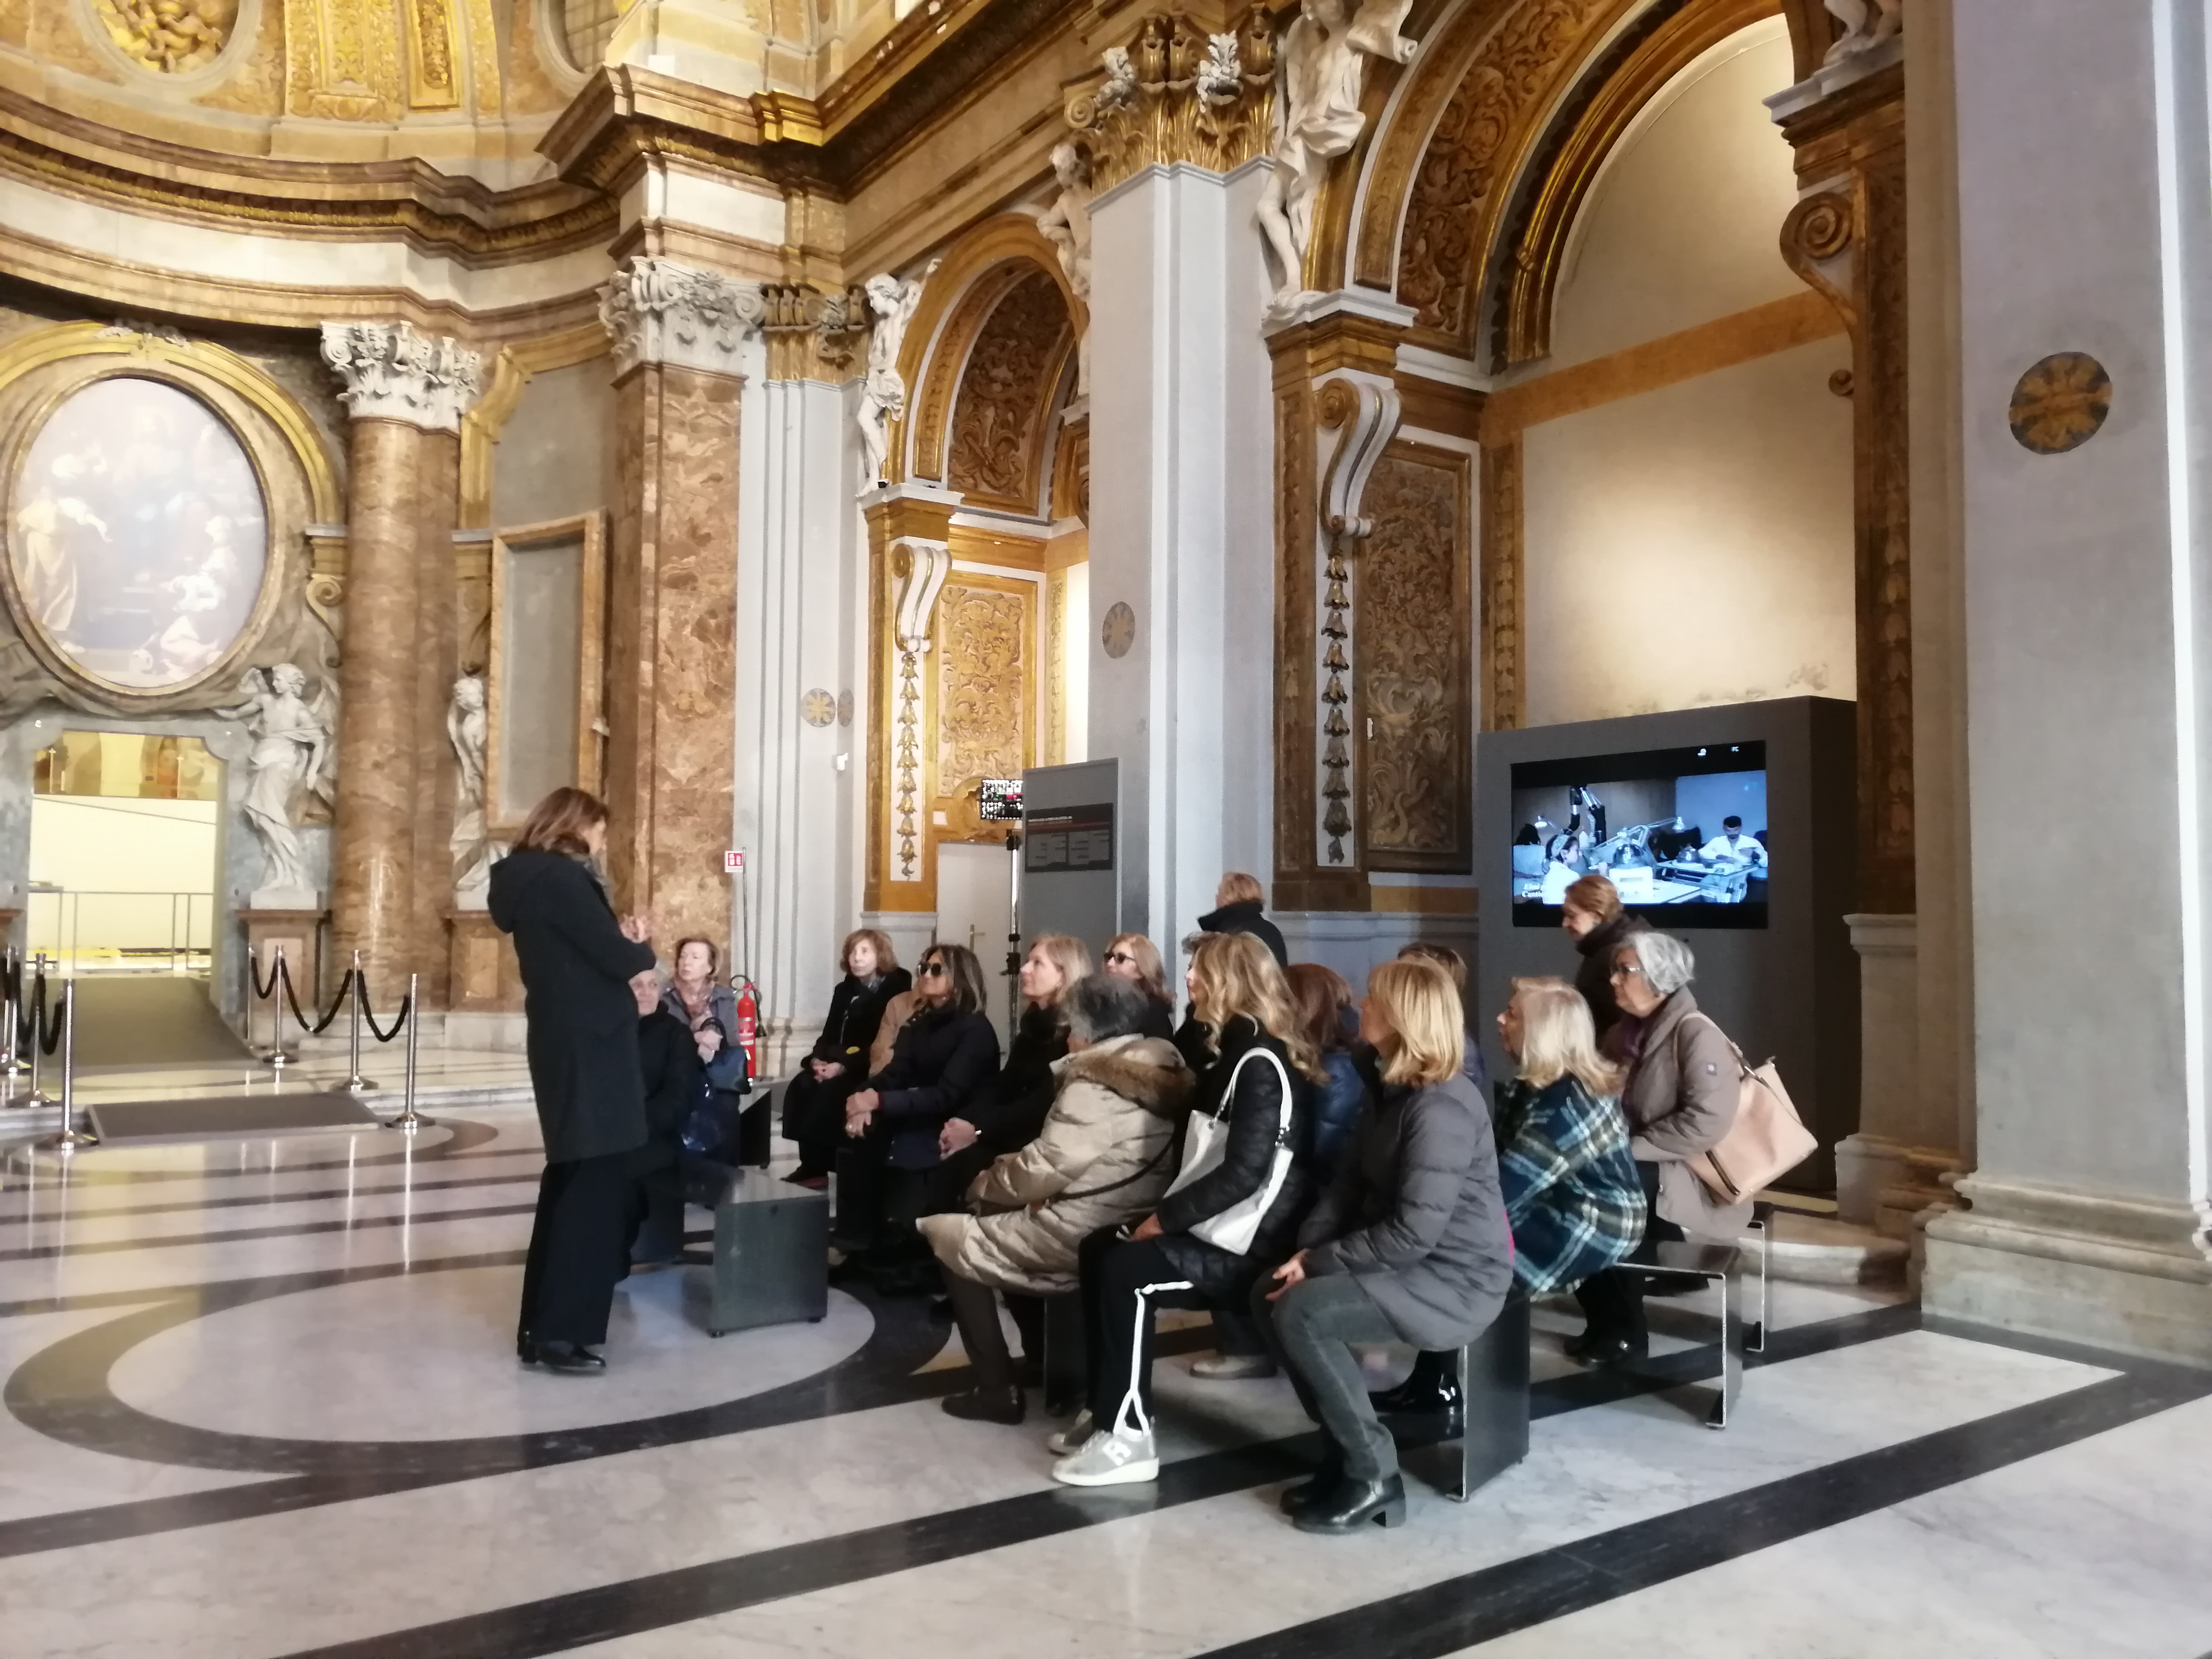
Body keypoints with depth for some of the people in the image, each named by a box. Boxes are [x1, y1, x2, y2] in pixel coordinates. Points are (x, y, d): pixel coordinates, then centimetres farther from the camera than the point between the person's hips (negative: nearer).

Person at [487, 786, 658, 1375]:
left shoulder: (529, 879, 13)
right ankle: (562, 1332, 0)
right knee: (594, 1185, -4)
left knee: (570, 1180, 17)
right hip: (589, 1049, -10)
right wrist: (642, 946, 2)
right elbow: (618, 961, -18)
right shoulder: (562, 878, -16)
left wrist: (621, 941, 0)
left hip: (564, 1044, 10)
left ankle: (541, 1324, 24)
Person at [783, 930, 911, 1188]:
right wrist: (818, 1059, -11)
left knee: (829, 1092, -31)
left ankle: (816, 1168, -22)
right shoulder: (844, 990, 14)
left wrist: (844, 1066, -23)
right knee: (800, 1086, -21)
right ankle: (808, 1163, -19)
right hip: (839, 1064, 6)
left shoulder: (895, 991, -6)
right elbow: (830, 1033, 12)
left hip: (872, 1070, -6)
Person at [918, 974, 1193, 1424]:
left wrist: (983, 1184, 0)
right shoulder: (1158, 1071, 7)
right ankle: (1043, 1359, 31)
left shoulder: (1095, 1086, -21)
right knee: (1004, 1223, 28)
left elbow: (1041, 1170, -18)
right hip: (1127, 1230, 9)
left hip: (1082, 1240, -9)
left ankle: (997, 1390, 6)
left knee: (953, 1238, 6)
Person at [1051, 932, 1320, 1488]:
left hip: (1251, 1245, -10)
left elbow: (1244, 1172, -24)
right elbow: (1204, 1152, 18)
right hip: (1220, 1227, 10)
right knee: (1097, 1249, 7)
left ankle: (1128, 1437, -13)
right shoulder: (1240, 1053, 15)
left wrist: (1164, 1218, -17)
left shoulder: (1260, 1064, -17)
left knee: (1127, 1271, -21)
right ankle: (1109, 1410, 12)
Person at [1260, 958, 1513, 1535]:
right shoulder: (1396, 1091, 9)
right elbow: (1350, 1183, 10)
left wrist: (1320, 1263, -17)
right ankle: (1345, 1452, 10)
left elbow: (1411, 1234, -26)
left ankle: (1373, 1476, -8)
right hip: (1410, 1267, 10)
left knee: (1301, 1313, -24)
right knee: (1271, 1292, 2)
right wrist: (1306, 1250, -6)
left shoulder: (1441, 1109, -23)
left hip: (1456, 1281, -10)